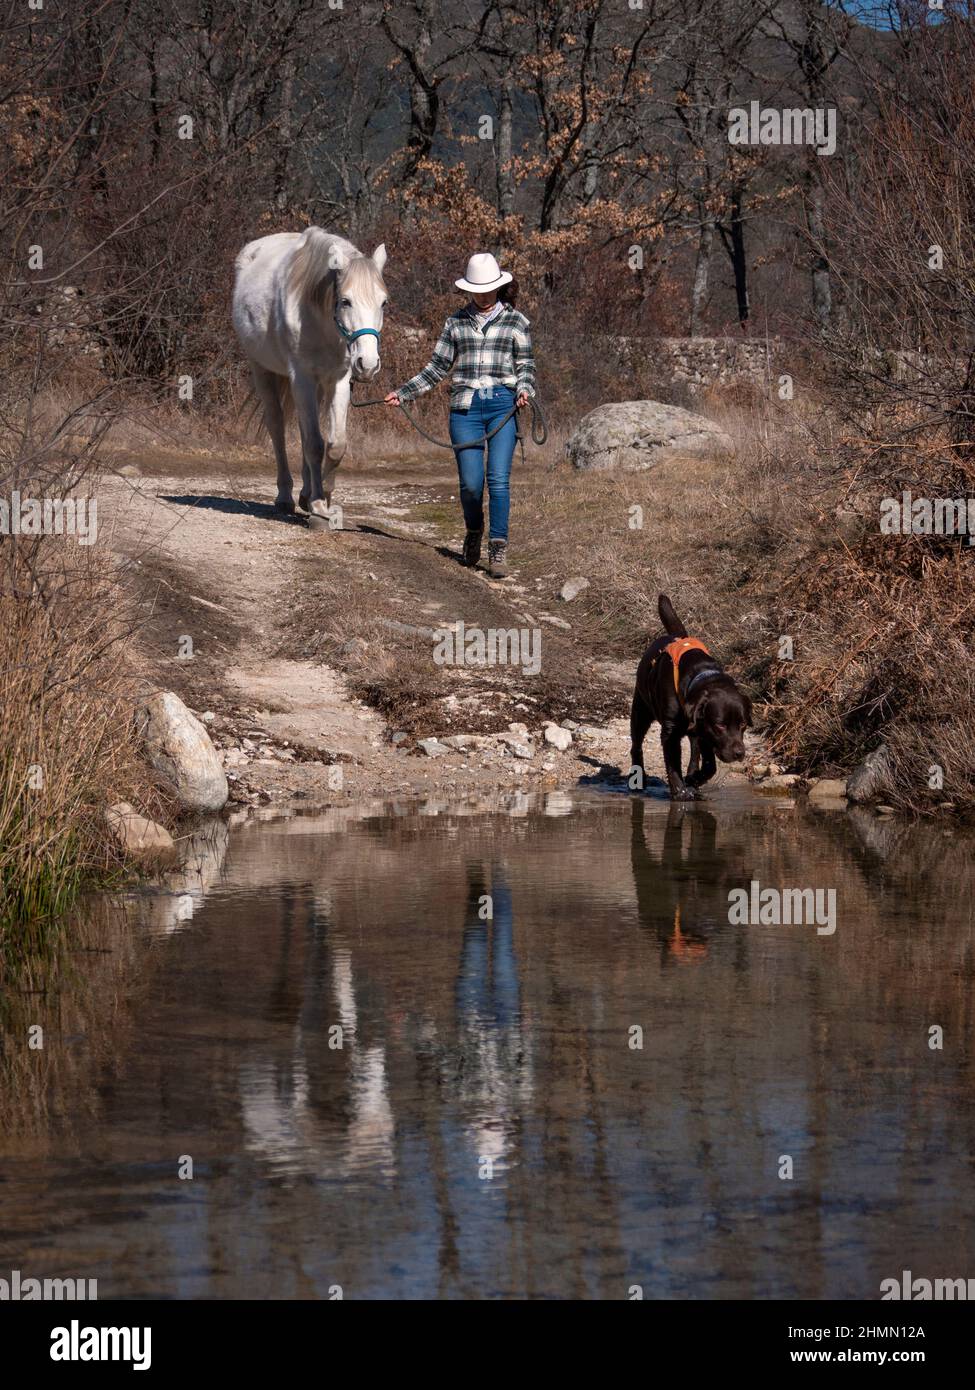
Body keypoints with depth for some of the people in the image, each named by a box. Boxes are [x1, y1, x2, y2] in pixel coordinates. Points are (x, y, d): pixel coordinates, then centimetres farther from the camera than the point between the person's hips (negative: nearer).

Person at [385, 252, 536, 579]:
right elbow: (437, 367, 16)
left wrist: (524, 389, -12)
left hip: (503, 404, -2)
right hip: (466, 406, 2)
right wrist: (403, 393, 11)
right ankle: (473, 534, 23)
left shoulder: (515, 321, 8)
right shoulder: (457, 322, 13)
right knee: (470, 483, -4)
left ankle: (498, 549, -6)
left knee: (498, 479, -11)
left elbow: (525, 365, 8)